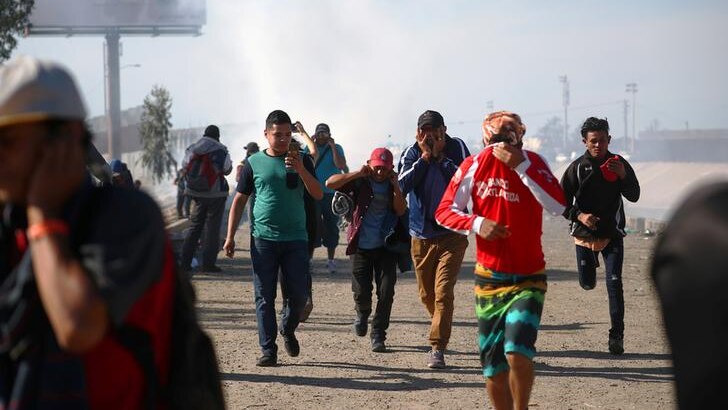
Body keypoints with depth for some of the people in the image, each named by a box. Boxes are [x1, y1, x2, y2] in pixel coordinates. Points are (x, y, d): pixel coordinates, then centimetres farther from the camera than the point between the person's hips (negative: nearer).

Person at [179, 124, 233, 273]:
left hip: (196, 194, 4)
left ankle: (184, 262, 8)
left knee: (194, 227, 12)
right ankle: (208, 263, -1)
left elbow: (184, 166, 13)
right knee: (212, 229, 2)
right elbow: (227, 170, -2)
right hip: (216, 194, -4)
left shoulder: (191, 150, 2)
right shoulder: (221, 151, -12)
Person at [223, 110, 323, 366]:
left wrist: (301, 170, -18)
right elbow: (239, 200, 9)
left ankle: (288, 330, 28)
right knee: (264, 297, -1)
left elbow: (318, 195, -2)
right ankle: (268, 350, 4)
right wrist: (230, 236, 2)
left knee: (299, 295, 0)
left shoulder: (301, 161, 7)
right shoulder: (255, 163, 6)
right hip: (263, 239, -1)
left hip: (295, 239, 1)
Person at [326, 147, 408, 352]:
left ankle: (378, 335, 5)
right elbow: (330, 183, -15)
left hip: (385, 246, 1)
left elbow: (401, 210, -10)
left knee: (386, 293, -6)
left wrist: (395, 186, -18)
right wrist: (358, 173, -21)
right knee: (361, 293, -2)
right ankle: (362, 313, 35)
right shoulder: (360, 182, -2)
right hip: (362, 247, -1)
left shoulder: (393, 185, 5)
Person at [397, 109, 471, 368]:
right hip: (421, 234, 3)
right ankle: (442, 330, 38)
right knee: (426, 294, 13)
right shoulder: (411, 153, -1)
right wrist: (425, 157, -17)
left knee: (443, 292, -13)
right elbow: (403, 184, -15)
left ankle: (437, 347, -13)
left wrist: (441, 157, -17)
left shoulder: (456, 148, -3)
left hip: (452, 233, -3)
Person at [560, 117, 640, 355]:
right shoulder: (577, 168, -6)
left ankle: (616, 336, -6)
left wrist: (623, 176, -19)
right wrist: (579, 216, -21)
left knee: (614, 283, -11)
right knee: (587, 284, 11)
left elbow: (634, 196, -2)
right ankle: (592, 263, 51)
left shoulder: (619, 164, -2)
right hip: (584, 233, 0)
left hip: (612, 234, 0)